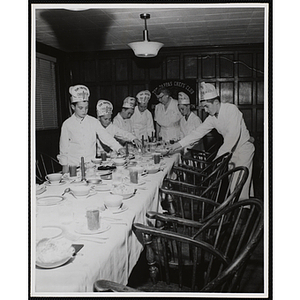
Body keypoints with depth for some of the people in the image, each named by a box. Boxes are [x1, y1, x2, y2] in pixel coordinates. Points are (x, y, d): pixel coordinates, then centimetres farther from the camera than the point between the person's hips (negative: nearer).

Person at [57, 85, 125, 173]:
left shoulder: (93, 122, 2)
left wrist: (118, 148, -17)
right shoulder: (67, 124, -2)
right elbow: (64, 147, 4)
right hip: (74, 165, -1)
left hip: (91, 163, 2)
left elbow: (105, 136, -3)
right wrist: (65, 166, 3)